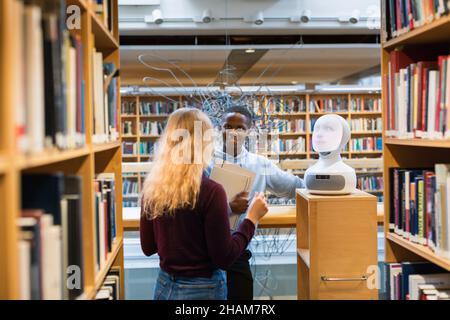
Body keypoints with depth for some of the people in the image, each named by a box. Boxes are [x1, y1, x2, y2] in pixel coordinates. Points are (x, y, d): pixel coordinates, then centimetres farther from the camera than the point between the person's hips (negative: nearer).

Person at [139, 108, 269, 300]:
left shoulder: (152, 187, -4)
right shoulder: (210, 191, -20)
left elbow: (148, 247, 6)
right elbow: (224, 258, -16)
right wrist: (252, 218, -6)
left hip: (164, 286, 5)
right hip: (202, 290, -5)